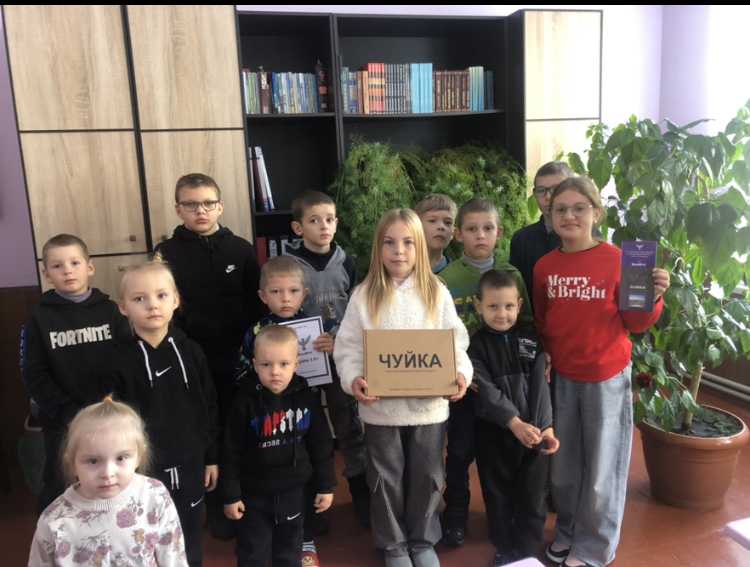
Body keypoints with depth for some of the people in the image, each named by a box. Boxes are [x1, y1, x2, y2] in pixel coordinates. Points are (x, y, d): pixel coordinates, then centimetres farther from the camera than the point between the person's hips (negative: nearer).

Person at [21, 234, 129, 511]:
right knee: (59, 490, 12)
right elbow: (34, 374, -6)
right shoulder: (40, 318, -4)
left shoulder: (109, 310, -1)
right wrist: (66, 412, -12)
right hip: (63, 423, -1)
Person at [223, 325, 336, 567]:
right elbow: (232, 452, -10)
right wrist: (231, 494, -8)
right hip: (254, 493, -2)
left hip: (293, 491, 2)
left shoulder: (307, 398, -10)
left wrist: (326, 485, 2)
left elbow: (322, 445, -1)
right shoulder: (246, 402, -16)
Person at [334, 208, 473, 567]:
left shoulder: (437, 292, -1)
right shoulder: (364, 295, -3)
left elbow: (456, 342, 0)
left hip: (429, 404, 1)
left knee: (426, 476, 16)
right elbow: (348, 347, -4)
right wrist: (353, 378, -21)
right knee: (387, 478, 14)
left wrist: (461, 371, -18)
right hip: (381, 406, -1)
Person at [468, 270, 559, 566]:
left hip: (533, 432, 2)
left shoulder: (531, 341, 2)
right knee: (498, 497, 13)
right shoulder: (475, 346, -5)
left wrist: (546, 427, -13)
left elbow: (539, 386, -3)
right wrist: (514, 422, -25)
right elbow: (487, 391, -14)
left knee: (532, 497, 9)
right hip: (494, 434, -1)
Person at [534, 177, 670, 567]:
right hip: (562, 377, 3)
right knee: (563, 463, 15)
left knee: (601, 466, 10)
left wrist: (651, 298, -24)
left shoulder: (617, 260, -11)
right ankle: (568, 530, 38)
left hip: (607, 377, -3)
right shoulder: (544, 267, -1)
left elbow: (636, 324, -6)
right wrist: (544, 359, 4)